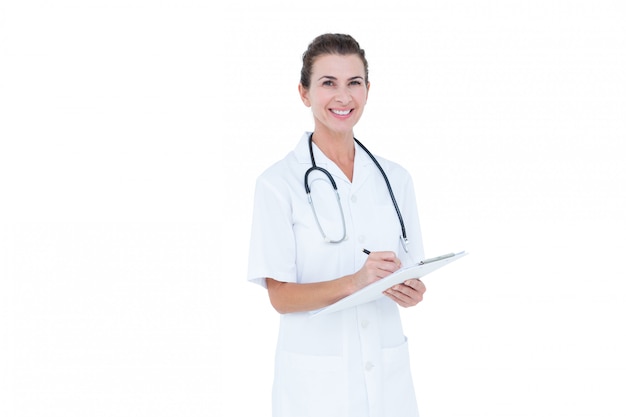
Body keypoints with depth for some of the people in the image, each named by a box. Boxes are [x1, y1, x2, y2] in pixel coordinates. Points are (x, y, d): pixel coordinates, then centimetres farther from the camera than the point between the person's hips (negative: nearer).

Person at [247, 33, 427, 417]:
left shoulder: (395, 179, 6)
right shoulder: (278, 183, -8)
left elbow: (411, 276, 11)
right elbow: (280, 295, -11)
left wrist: (412, 290, -12)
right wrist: (354, 282, -25)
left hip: (388, 371, 4)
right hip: (316, 379, -4)